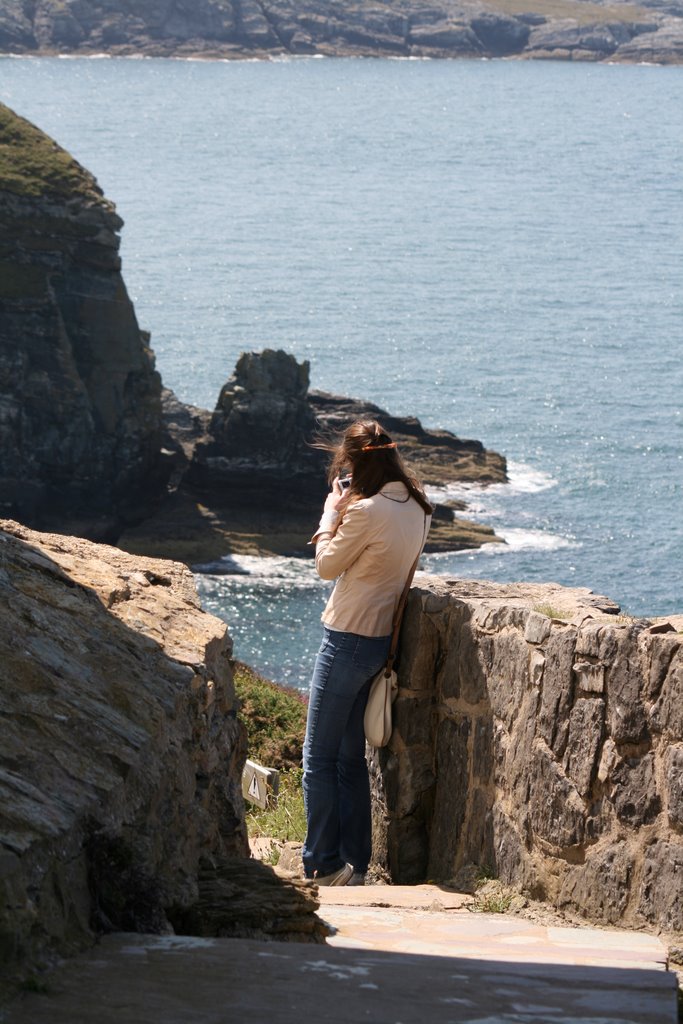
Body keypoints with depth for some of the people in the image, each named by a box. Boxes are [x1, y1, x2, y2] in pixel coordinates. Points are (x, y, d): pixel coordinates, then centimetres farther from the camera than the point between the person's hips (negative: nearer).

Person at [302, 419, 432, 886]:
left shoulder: (366, 511, -21)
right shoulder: (417, 507, 5)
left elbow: (327, 566, -8)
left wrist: (331, 514, 3)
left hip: (349, 640, -9)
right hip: (383, 639, 9)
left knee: (320, 759, 0)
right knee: (352, 757, 16)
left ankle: (324, 868, 1)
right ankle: (355, 866, 19)